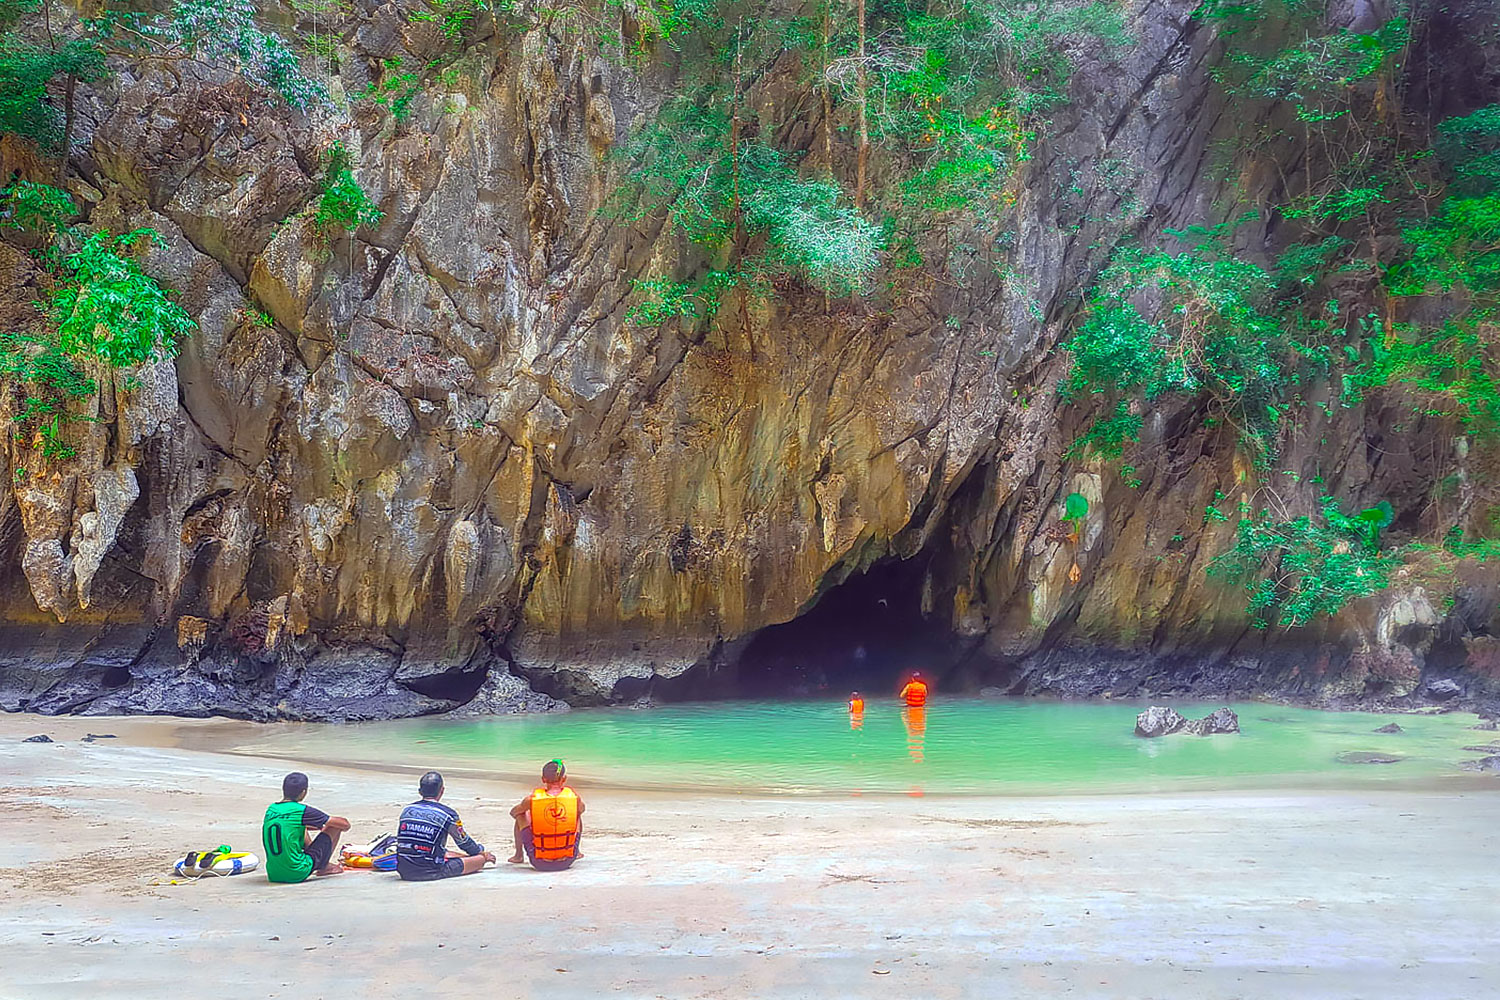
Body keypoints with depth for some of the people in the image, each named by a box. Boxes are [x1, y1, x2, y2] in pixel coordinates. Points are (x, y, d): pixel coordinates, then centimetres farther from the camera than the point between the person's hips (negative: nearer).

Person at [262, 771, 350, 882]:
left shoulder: (271, 808, 6)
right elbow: (345, 824, -5)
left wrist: (320, 826, 34)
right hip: (297, 874, -7)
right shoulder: (302, 810, -12)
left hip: (273, 875, 7)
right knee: (335, 826, 7)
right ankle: (324, 867, 25)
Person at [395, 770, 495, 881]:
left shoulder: (406, 810, 7)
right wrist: (480, 850, 34)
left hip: (404, 872, 5)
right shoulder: (447, 814, -6)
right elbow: (464, 842, 10)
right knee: (480, 858, 13)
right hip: (431, 873, -5)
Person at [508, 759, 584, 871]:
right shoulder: (574, 796, -9)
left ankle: (518, 855, 36)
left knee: (521, 815, 21)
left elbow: (513, 812, 10)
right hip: (567, 861, 1)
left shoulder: (532, 799, -12)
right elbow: (581, 809, 16)